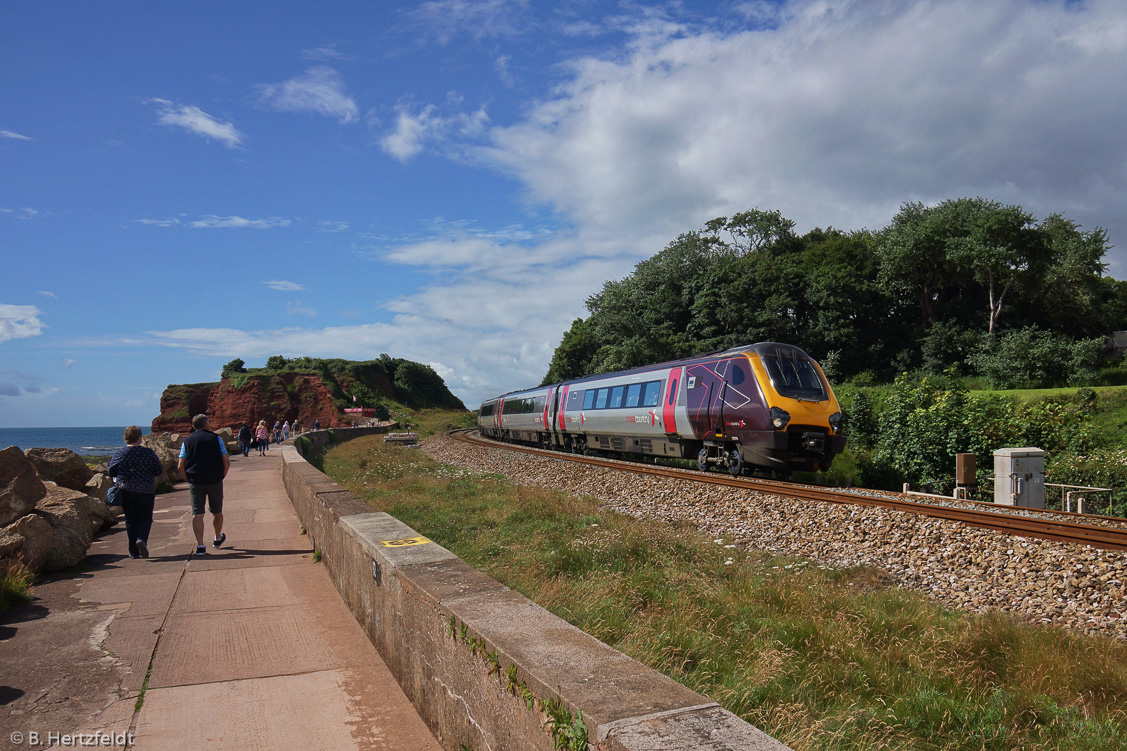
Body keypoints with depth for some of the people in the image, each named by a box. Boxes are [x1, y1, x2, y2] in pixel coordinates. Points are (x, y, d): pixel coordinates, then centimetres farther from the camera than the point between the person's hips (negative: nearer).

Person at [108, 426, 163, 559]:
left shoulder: (118, 454, -2)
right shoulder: (149, 452, -5)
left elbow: (111, 472, 5)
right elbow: (159, 470, -1)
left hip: (125, 492, 2)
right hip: (146, 491, -2)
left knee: (130, 520, 10)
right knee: (145, 518, 11)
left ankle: (134, 551, 9)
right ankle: (141, 539, -16)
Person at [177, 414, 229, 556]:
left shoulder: (187, 441, 5)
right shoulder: (216, 438, 1)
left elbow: (181, 466, 0)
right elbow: (226, 463, -3)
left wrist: (189, 481, 9)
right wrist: (221, 478, 8)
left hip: (195, 483, 1)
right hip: (214, 482, -1)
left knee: (197, 514, 1)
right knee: (217, 512, 16)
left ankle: (200, 545, -9)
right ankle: (218, 539, 35)